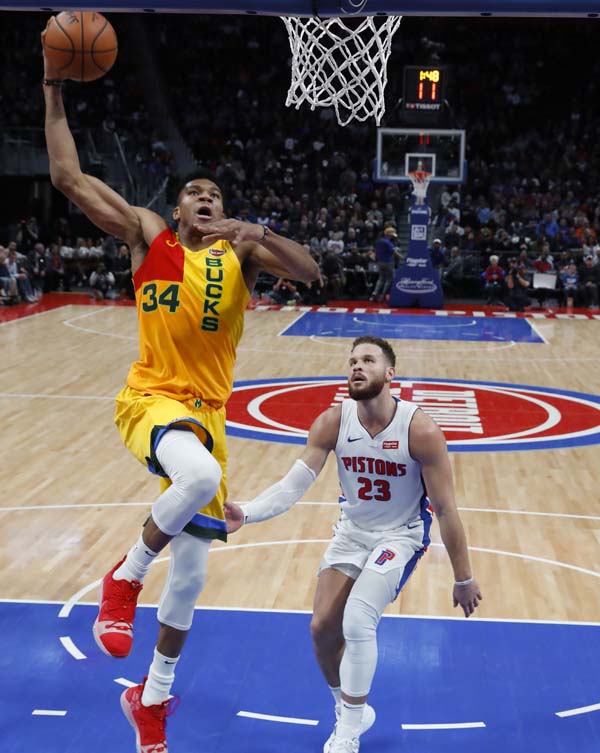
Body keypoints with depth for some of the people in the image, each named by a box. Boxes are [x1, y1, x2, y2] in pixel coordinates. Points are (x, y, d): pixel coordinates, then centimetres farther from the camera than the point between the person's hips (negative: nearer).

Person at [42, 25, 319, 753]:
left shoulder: (240, 251, 8)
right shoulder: (149, 235, 5)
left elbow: (312, 273, -7)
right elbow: (68, 177, 1)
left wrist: (258, 232, -22)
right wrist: (54, 89, 0)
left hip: (207, 411, 3)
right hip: (149, 399, -3)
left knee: (190, 569, 7)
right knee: (201, 476, -38)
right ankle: (123, 581, -9)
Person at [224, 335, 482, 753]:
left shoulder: (420, 430, -24)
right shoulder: (333, 422, -15)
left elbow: (446, 509, -18)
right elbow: (294, 484, -18)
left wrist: (464, 578, -11)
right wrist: (246, 514, -36)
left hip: (401, 535, -4)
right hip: (352, 531, 5)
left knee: (358, 619, -23)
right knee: (323, 629, 3)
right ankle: (351, 712, 32)